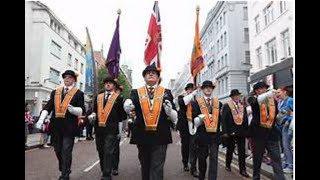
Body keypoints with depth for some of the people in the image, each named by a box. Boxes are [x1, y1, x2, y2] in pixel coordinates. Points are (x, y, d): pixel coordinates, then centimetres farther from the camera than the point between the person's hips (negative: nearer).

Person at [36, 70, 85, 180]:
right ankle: (64, 170, 37)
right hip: (56, 125, 5)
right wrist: (41, 120, -7)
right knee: (58, 150, 16)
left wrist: (73, 109, -27)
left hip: (69, 126, -4)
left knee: (66, 151, -2)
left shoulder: (78, 93, 0)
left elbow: (82, 110, -6)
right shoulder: (55, 92, 13)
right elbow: (48, 107, 6)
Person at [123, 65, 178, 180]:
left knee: (157, 168, 0)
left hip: (160, 135, -1)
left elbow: (175, 117, 3)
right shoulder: (136, 93, 5)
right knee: (145, 166, 18)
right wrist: (127, 106, -32)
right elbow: (127, 109, -9)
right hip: (142, 135, 2)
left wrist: (169, 110, -19)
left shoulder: (166, 93, 3)